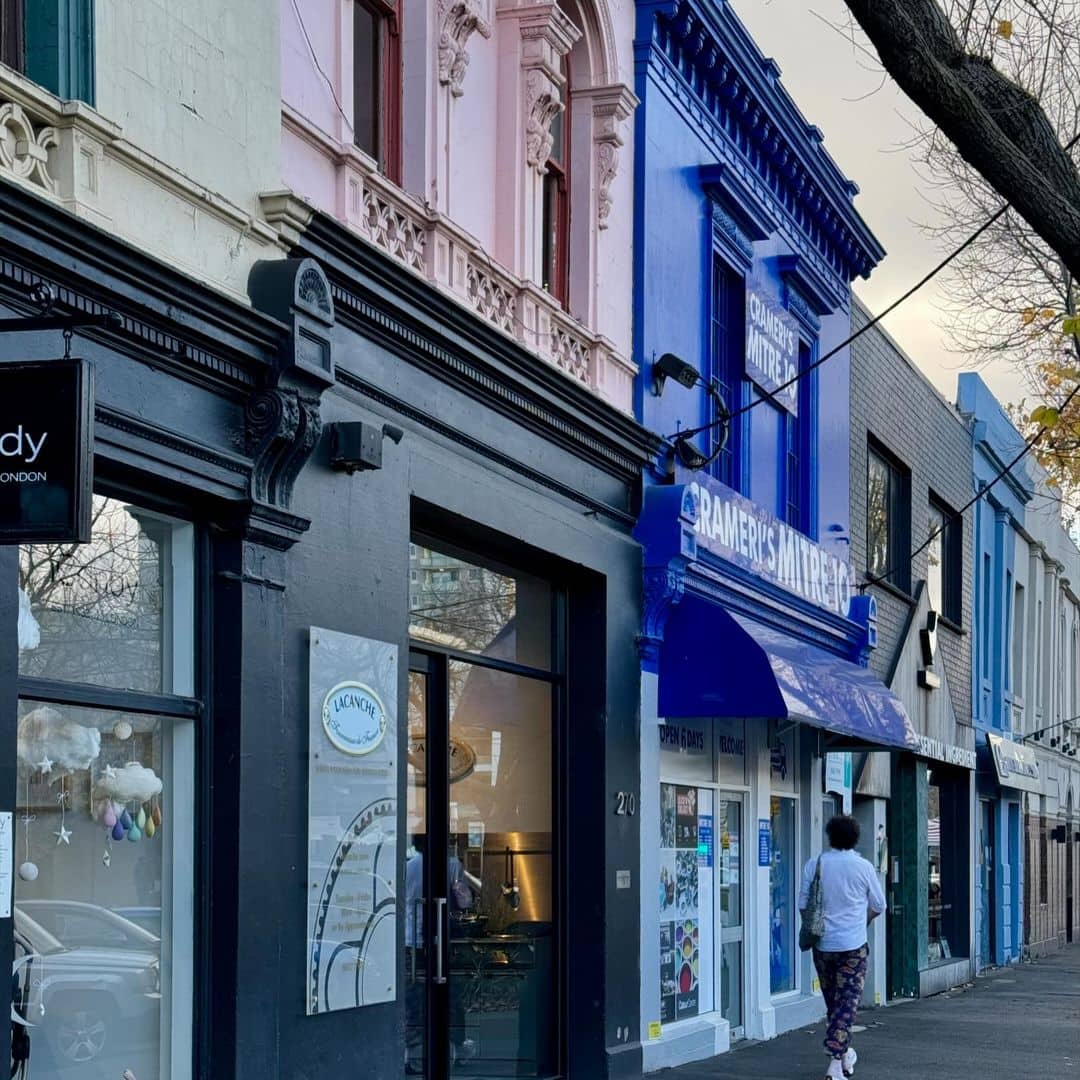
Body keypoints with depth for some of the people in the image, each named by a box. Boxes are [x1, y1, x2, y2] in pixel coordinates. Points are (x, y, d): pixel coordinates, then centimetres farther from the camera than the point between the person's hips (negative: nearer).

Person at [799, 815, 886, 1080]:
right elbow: (878, 906, 5)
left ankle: (844, 1052, 32)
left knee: (833, 1001, 17)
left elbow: (803, 904, 2)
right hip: (853, 944, -3)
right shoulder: (863, 867, -5)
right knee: (847, 1002, -2)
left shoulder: (814, 865, -2)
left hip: (823, 944, 3)